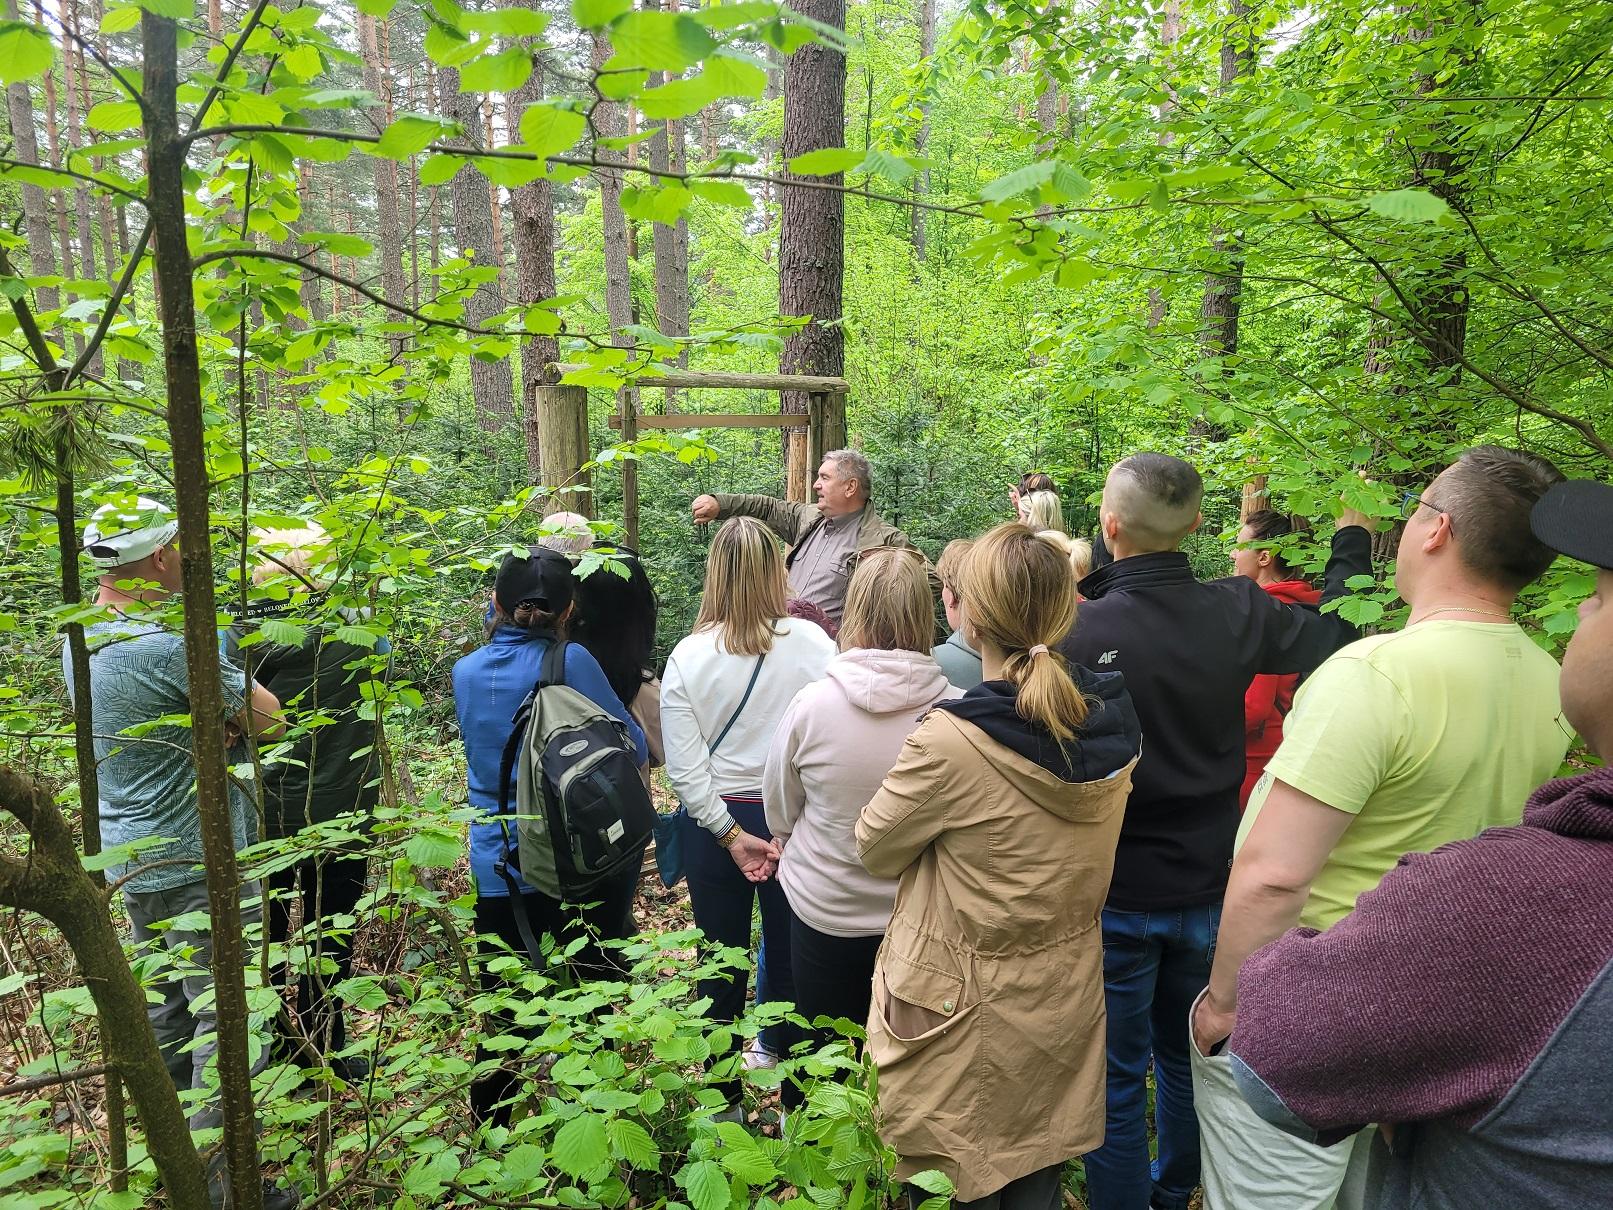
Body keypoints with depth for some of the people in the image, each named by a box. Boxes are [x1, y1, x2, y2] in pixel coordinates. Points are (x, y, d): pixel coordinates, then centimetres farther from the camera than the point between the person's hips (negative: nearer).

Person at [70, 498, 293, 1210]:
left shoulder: (79, 642, 5)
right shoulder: (171, 648, -25)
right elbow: (270, 720, -16)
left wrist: (219, 715, -2)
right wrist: (232, 680, 0)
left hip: (131, 859, 9)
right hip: (199, 863, -9)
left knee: (165, 1006, 22)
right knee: (224, 1018, 2)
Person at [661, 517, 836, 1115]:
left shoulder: (687, 656, -11)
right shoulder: (812, 643, -14)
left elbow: (684, 769, -12)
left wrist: (731, 834, -8)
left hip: (715, 823, 1)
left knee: (721, 967, 17)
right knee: (791, 966, 14)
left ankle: (724, 1103, 33)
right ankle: (796, 1104, 29)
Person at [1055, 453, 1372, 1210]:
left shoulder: (1077, 630, -24)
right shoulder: (1239, 612, -13)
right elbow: (1333, 638, 6)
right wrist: (1351, 544, 20)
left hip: (1114, 897, -4)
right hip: (1208, 885, 5)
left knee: (1117, 1078, 12)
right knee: (1187, 1055, 26)